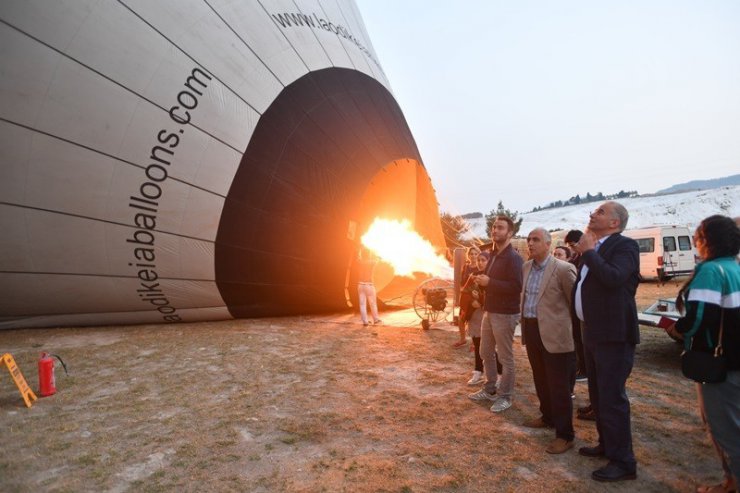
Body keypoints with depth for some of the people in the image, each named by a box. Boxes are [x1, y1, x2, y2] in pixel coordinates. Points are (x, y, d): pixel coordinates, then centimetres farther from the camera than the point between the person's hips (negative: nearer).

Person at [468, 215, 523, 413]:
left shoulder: (513, 258, -15)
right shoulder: (493, 255, 14)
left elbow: (516, 287, -25)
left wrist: (489, 282, -24)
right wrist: (482, 281, 6)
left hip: (505, 314, -9)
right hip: (489, 311, 9)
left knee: (505, 357, 2)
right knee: (486, 352, 16)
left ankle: (505, 397, 14)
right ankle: (489, 389, 30)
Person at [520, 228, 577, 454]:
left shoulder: (563, 269, -13)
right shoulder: (526, 266, 9)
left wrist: (577, 332, -5)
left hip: (554, 334, -7)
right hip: (531, 330, 7)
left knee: (559, 386, 1)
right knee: (541, 381, 20)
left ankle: (565, 435, 12)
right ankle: (548, 417, 38)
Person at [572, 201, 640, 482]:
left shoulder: (624, 246, -13)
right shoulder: (595, 248, 14)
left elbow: (613, 278, -31)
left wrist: (589, 252, -19)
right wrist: (583, 254, 9)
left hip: (613, 335, -10)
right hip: (593, 333, 10)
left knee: (612, 398, -4)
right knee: (598, 396, 20)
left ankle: (623, 462, 10)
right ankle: (607, 445, 36)